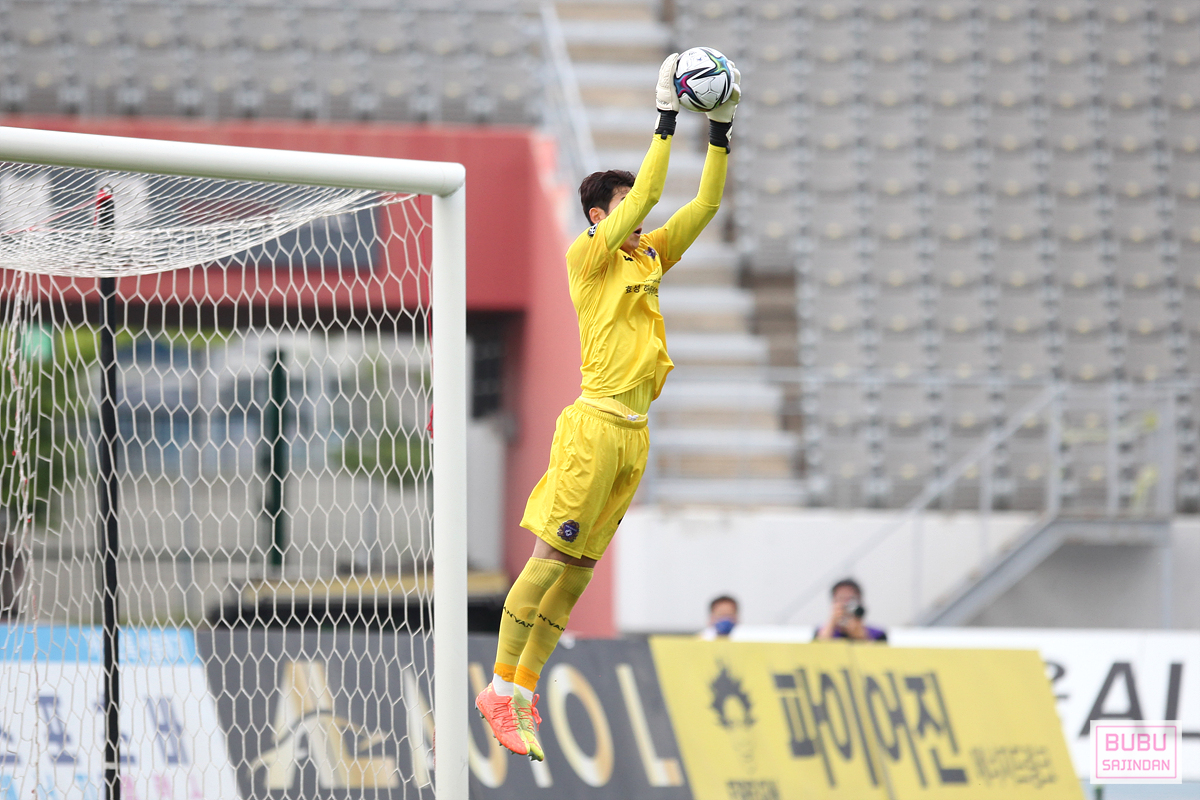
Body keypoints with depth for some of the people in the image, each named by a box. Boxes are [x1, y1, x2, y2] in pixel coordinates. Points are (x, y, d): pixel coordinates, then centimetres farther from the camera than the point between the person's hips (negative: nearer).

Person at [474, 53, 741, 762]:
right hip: (596, 425, -8)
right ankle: (502, 689, -8)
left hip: (636, 431, 8)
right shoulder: (589, 255, -3)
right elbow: (646, 196, -13)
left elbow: (705, 206, 19)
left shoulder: (649, 257, 18)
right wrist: (666, 117, -10)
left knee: (579, 570, 6)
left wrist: (721, 129, 10)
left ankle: (525, 691, 8)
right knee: (551, 558, -9)